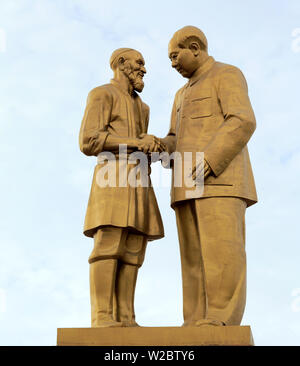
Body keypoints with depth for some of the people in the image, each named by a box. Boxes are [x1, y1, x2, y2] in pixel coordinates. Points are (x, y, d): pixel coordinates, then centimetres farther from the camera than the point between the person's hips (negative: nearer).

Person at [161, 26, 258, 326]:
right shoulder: (184, 94, 30)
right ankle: (198, 326, -3)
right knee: (195, 256, -1)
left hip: (220, 178, -8)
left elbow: (242, 122, -12)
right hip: (190, 185, 8)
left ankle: (223, 322, -17)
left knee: (220, 251, -16)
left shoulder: (227, 75, 3)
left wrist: (209, 161, -22)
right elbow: (175, 140, 25)